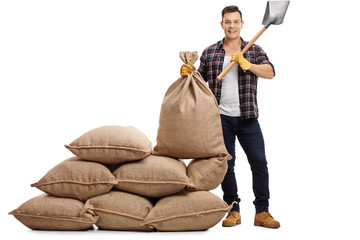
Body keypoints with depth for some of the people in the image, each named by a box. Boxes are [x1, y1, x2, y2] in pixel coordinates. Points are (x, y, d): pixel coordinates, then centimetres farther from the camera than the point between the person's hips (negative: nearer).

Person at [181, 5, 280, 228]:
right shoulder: (209, 53, 8)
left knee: (259, 162, -4)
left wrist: (246, 64, -22)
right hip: (221, 118, 1)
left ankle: (262, 212, 6)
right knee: (226, 165, 5)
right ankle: (233, 211, 17)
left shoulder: (254, 51, 5)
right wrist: (188, 73, -9)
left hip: (247, 118, -1)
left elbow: (270, 72, -9)